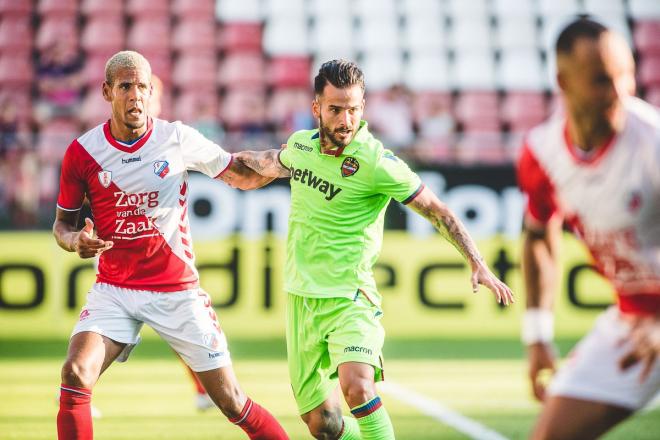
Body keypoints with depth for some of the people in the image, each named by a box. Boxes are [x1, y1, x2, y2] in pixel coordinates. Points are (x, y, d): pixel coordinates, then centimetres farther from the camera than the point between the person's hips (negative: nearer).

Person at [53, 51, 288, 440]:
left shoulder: (179, 139, -4)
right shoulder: (82, 151, -4)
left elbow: (244, 177, 7)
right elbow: (63, 221, 8)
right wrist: (74, 241, -15)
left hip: (178, 289, 0)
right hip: (113, 289, 0)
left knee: (230, 400, -1)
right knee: (76, 375, -22)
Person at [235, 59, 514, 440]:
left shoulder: (376, 162, -14)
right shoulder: (300, 144, 2)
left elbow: (437, 211, -7)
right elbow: (274, 163, 29)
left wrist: (478, 264, -14)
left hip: (349, 298, -5)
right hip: (302, 297, 5)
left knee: (357, 387, -31)